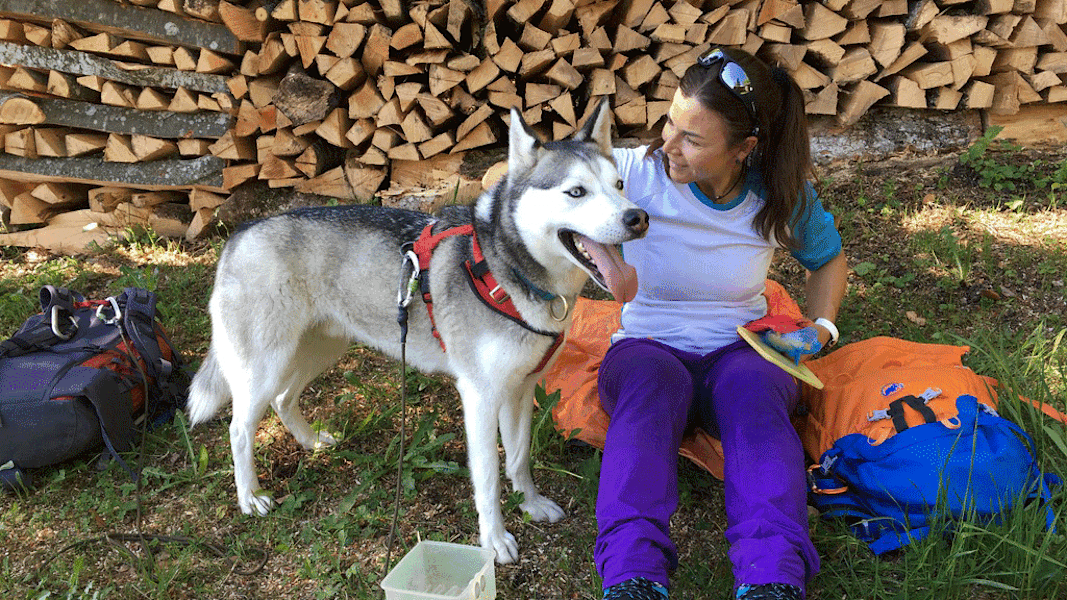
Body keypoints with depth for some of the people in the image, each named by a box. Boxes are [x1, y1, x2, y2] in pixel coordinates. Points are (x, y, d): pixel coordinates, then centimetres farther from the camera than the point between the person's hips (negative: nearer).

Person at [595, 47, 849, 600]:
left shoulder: (783, 197, -4)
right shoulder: (634, 173, -12)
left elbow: (828, 259, 17)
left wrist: (819, 329, 2)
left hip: (740, 349, 2)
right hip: (646, 347, -1)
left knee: (751, 388, -36)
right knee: (654, 381, -39)